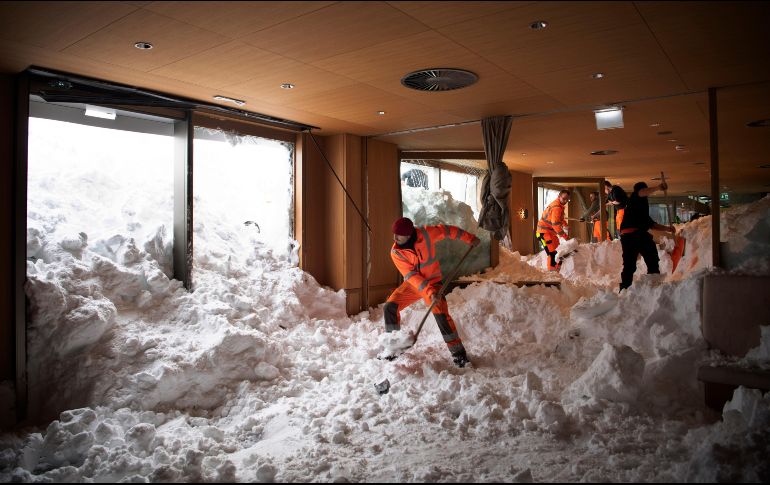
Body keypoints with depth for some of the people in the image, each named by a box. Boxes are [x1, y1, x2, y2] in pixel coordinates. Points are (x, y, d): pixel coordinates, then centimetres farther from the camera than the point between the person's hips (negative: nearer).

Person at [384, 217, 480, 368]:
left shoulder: (426, 233, -19)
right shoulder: (396, 252, -16)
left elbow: (446, 230, -2)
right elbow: (411, 275, -22)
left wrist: (469, 238, 1)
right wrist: (429, 292, -33)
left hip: (433, 282, -2)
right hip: (412, 284, 3)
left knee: (441, 314, -20)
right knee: (390, 307, -12)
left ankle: (458, 351, -8)